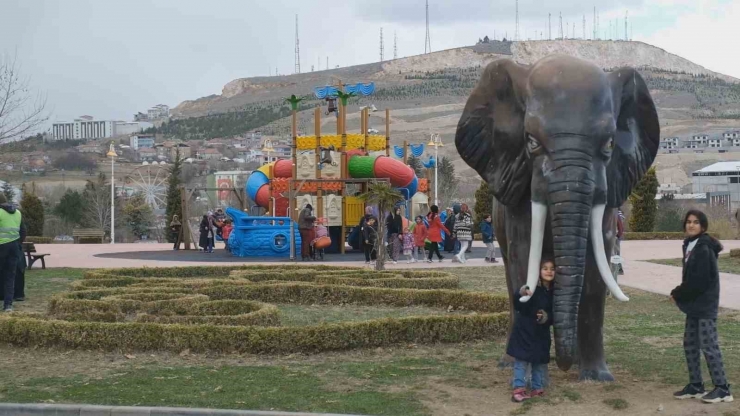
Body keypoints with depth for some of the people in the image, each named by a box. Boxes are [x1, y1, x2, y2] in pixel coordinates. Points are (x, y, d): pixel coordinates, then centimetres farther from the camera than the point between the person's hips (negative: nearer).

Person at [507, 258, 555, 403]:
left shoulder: (553, 292, 2)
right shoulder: (532, 287, -16)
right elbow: (518, 306, -28)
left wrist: (548, 317, -12)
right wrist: (521, 295, -50)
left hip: (541, 332, 6)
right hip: (525, 330, -5)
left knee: (540, 361, 13)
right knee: (521, 360, -3)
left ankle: (538, 388, 24)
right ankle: (518, 389, 0)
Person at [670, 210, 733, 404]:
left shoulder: (704, 248, -17)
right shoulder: (690, 245, 10)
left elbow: (699, 280, -21)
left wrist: (677, 294, -10)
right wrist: (680, 293, 1)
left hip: (705, 305, -9)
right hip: (694, 304, 9)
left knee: (709, 346, -7)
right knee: (690, 344, 12)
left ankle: (722, 389, 0)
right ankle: (695, 386, 20)